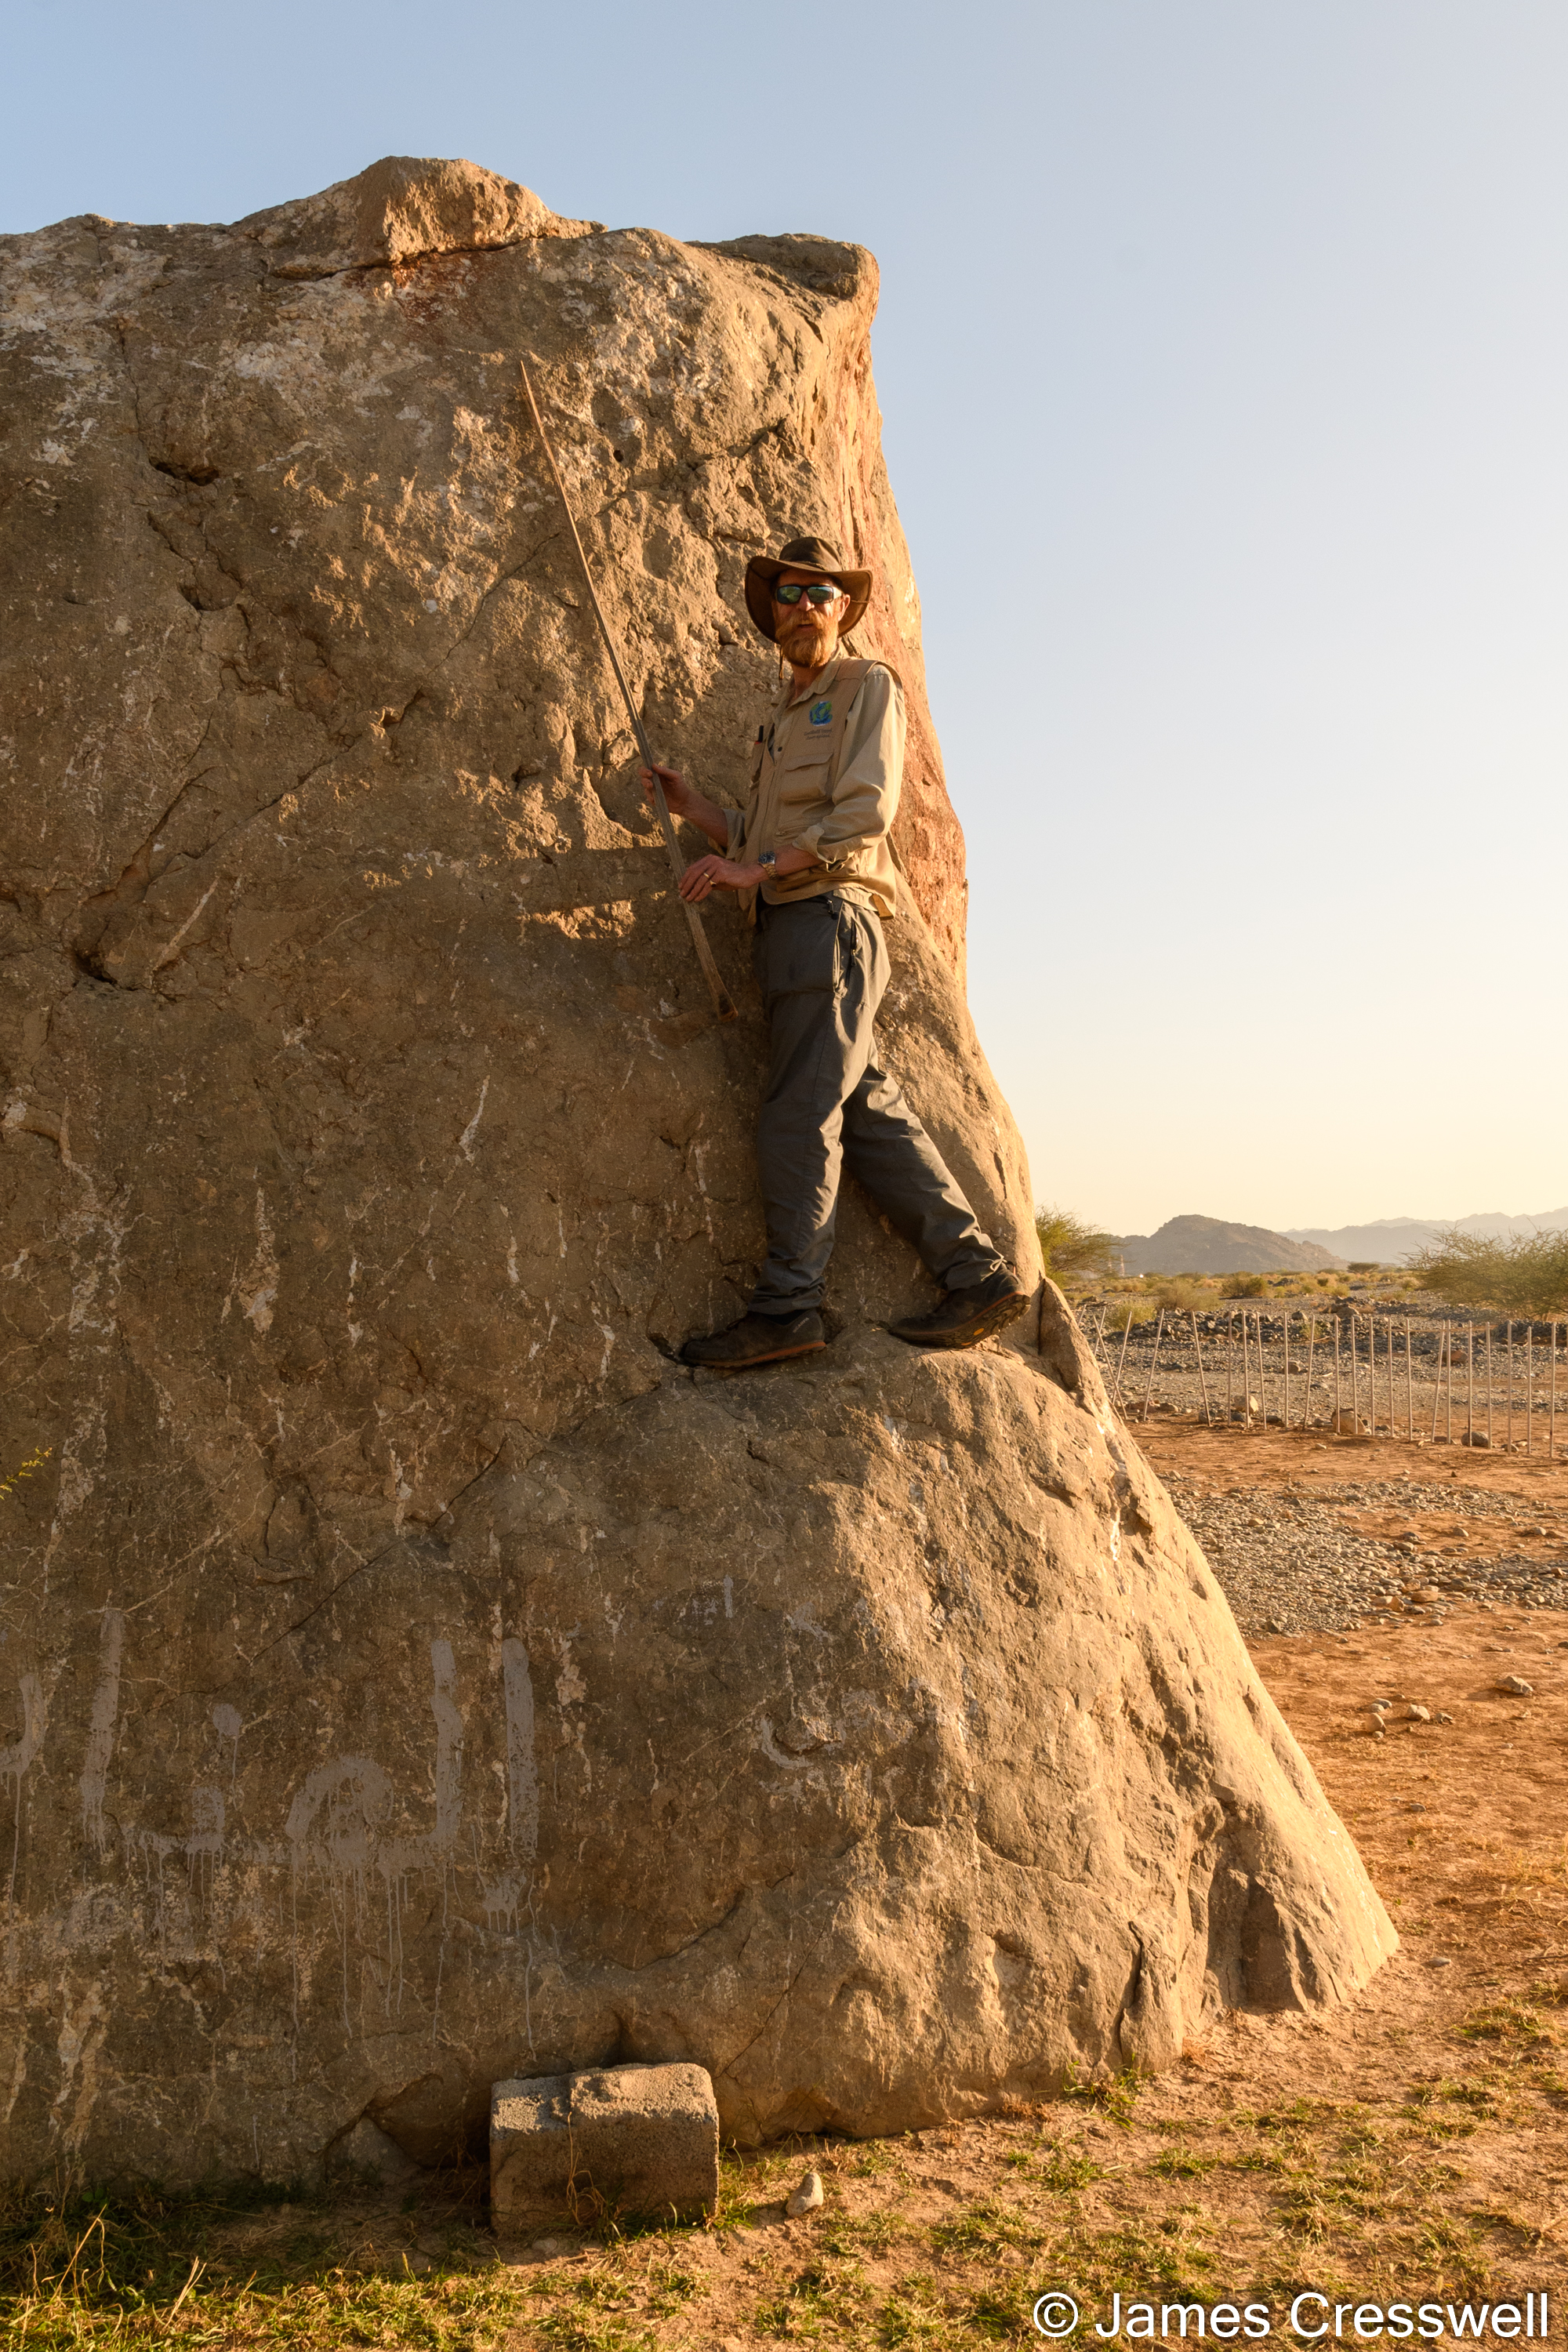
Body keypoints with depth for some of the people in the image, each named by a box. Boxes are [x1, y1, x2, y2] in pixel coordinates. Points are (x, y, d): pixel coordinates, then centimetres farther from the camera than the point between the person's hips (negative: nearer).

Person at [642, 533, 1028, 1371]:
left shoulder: (868, 686, 5)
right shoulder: (780, 721, 29)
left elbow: (864, 810, -10)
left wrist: (758, 866, -14)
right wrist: (693, 808, 11)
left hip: (831, 915, -8)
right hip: (787, 926, 8)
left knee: (799, 1116, -13)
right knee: (872, 1110, 2)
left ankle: (786, 1305, -12)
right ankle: (978, 1277, 4)